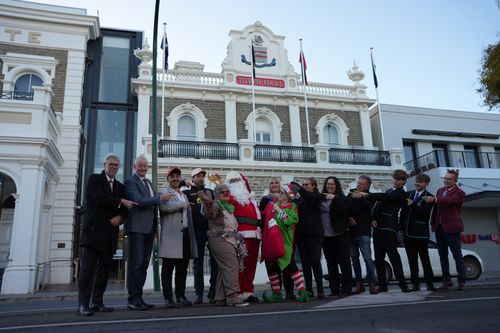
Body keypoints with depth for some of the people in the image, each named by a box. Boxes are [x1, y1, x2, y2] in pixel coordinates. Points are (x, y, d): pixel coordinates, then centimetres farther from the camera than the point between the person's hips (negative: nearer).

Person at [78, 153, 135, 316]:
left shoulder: (120, 186, 19)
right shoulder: (94, 179, 3)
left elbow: (125, 208, 15)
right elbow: (99, 198, -13)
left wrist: (119, 217, -6)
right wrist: (121, 201, -8)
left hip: (110, 233, 6)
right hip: (94, 230, -5)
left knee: (104, 268, 5)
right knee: (88, 267, -6)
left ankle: (97, 302, 12)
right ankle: (83, 304, -5)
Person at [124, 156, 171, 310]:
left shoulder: (148, 182, 21)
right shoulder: (130, 181, -5)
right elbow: (139, 200, -18)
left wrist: (155, 226, 19)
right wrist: (160, 198, -13)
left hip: (149, 227, 8)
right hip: (137, 227, -8)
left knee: (144, 263, 10)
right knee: (136, 263, -7)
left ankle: (138, 298, 17)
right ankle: (133, 300, -1)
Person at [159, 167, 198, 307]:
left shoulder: (184, 195, 25)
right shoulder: (164, 193, 2)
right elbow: (163, 206, -21)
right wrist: (184, 204, -11)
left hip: (184, 233, 7)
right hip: (171, 235, -6)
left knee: (182, 268, 10)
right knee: (168, 268, -2)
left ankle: (180, 296, 18)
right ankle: (168, 297, 4)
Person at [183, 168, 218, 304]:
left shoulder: (211, 192, 21)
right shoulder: (187, 193, 11)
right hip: (197, 230, -2)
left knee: (215, 261, -1)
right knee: (198, 262, 4)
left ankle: (214, 292, 8)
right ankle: (199, 293, 10)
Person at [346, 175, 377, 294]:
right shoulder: (350, 196, 12)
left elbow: (369, 207, -17)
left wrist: (361, 197, -29)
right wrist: (349, 218, -3)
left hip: (363, 232, -4)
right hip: (351, 231, 4)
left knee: (367, 258, -9)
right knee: (354, 258, 7)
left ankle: (371, 283, -2)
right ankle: (359, 283, 14)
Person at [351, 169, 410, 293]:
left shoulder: (401, 194, -1)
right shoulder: (389, 191, 23)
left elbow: (384, 197, -17)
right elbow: (378, 204, 15)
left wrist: (365, 195, -23)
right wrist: (374, 218, -2)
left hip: (390, 228, -7)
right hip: (378, 227, 7)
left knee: (393, 255, -9)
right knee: (378, 257, 6)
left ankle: (402, 283, 0)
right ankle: (382, 285, 12)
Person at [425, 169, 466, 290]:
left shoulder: (459, 193, -6)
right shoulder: (440, 190, 15)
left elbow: (449, 200, -27)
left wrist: (434, 199, -38)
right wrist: (433, 223, 12)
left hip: (451, 228, -7)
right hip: (439, 228, 7)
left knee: (457, 255, 0)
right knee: (443, 256, 11)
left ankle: (461, 282, 7)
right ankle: (447, 281, 19)